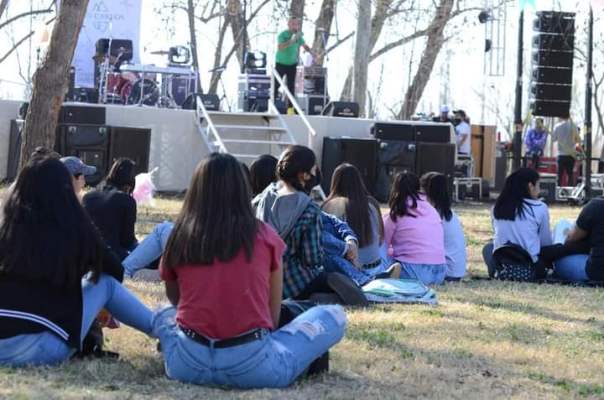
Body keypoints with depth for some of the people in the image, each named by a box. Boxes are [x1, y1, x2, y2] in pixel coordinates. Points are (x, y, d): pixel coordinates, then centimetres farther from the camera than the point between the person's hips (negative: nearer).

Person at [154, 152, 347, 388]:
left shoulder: (179, 237, 5)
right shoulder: (264, 236, 1)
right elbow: (273, 312, 8)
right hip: (252, 365, -3)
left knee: (165, 315, 34)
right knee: (335, 316, 12)